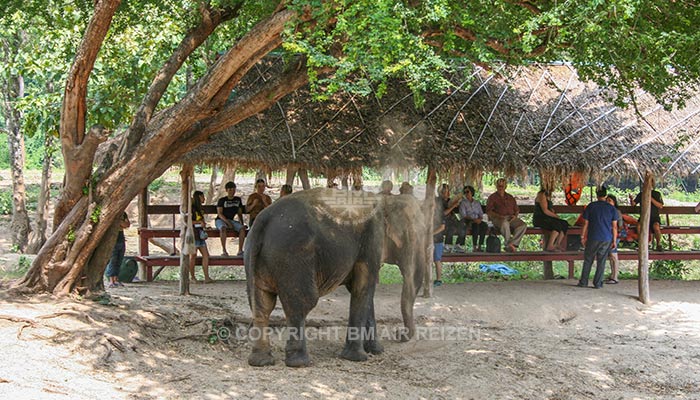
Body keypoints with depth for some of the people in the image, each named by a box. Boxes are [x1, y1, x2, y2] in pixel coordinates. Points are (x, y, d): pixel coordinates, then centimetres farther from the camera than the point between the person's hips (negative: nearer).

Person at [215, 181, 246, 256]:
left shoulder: (238, 200, 10)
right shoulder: (222, 200, -5)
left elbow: (239, 213, 16)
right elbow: (220, 213, -12)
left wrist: (242, 223, 0)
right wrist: (228, 223, -24)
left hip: (230, 220, 4)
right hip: (220, 220, -4)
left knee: (242, 228, -25)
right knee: (223, 228, -40)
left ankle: (240, 250, -27)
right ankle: (224, 251, -39)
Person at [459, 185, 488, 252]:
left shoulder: (477, 203, 18)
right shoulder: (463, 203, 4)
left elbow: (481, 214, 14)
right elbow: (463, 216, -7)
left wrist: (479, 219, -10)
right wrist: (473, 219, -20)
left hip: (477, 221, 4)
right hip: (467, 222, -4)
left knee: (485, 225, -30)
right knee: (475, 225, -37)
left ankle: (479, 246, -30)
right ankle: (474, 247, -37)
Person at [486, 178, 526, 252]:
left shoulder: (510, 198, 25)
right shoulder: (492, 197, 12)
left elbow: (517, 210, 24)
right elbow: (489, 212, 0)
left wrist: (515, 216, -1)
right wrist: (499, 216, -16)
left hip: (511, 218, 4)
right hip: (498, 218, -4)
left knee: (523, 225, -26)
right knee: (505, 223, -41)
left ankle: (510, 245, -34)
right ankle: (509, 245, -34)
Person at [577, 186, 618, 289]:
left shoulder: (590, 207, -1)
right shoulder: (612, 208, 2)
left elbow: (585, 224, -1)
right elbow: (614, 226, 1)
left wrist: (583, 237, 8)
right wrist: (614, 240, 7)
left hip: (593, 238, -1)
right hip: (607, 239, 1)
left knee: (588, 260, 9)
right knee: (601, 261, 6)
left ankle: (583, 282, 11)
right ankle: (598, 283, 6)